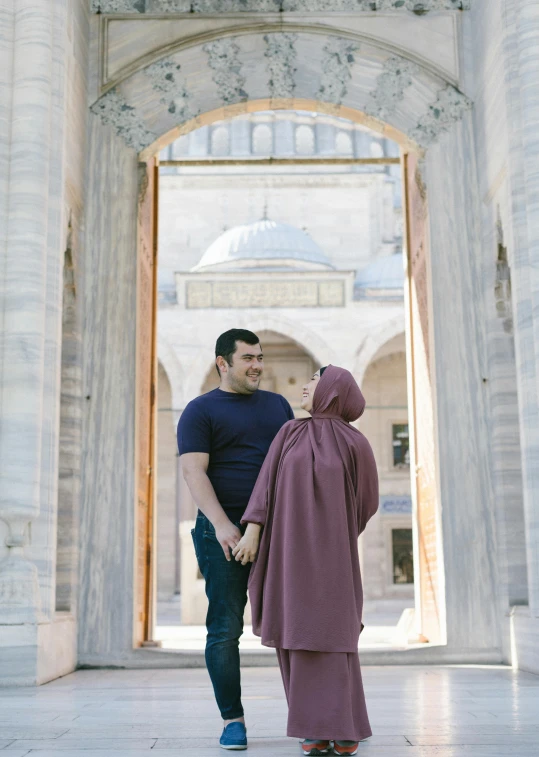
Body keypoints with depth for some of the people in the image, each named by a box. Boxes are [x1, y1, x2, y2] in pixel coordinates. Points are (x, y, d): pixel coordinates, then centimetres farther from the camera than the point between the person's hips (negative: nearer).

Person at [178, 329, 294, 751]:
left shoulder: (278, 405, 17)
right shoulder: (201, 411, 2)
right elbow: (193, 470, -8)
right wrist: (221, 524, -19)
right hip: (225, 531, -4)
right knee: (225, 629, -2)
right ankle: (232, 720, 9)